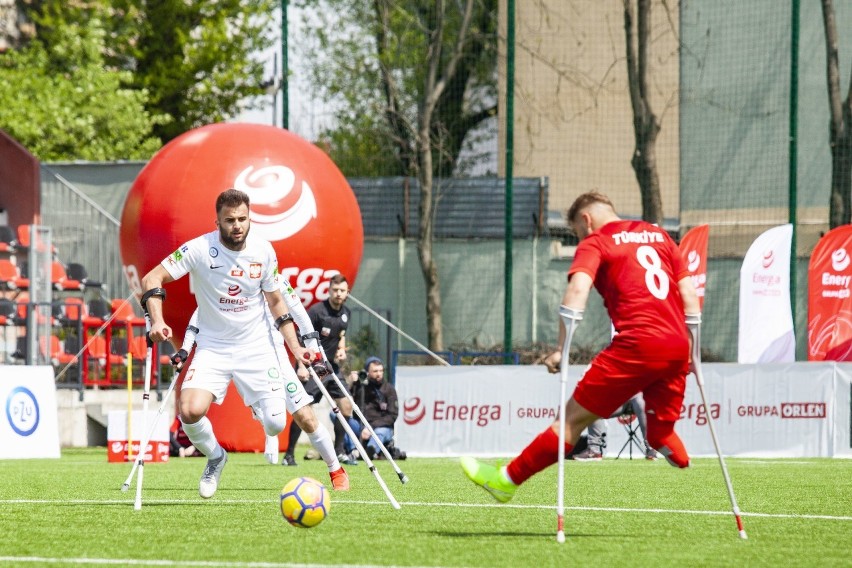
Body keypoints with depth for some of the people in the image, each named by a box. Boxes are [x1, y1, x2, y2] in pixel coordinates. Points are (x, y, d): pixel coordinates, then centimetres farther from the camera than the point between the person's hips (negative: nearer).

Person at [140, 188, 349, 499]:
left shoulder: (263, 251, -6)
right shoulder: (199, 249, -16)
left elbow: (275, 300, 8)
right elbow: (152, 279, -15)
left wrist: (295, 346, 1)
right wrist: (157, 321, -31)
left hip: (257, 347, 1)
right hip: (213, 348, -1)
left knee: (275, 425, -6)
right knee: (190, 411, -25)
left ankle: (335, 468, 23)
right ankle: (215, 457, 8)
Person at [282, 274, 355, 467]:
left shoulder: (345, 313, 7)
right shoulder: (316, 311, -16)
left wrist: (341, 349, 3)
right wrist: (301, 365, -23)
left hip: (331, 366, 7)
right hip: (311, 368, -7)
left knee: (346, 407, 5)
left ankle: (339, 451, 18)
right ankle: (289, 455, -4)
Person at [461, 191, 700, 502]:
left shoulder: (594, 243, 7)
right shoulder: (659, 235, 23)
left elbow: (578, 289, -11)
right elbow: (689, 293, 19)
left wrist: (562, 349, -15)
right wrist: (690, 351, 22)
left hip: (637, 343, -5)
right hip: (677, 347, 5)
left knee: (575, 417, 1)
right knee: (661, 432, 17)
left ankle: (507, 480, 6)